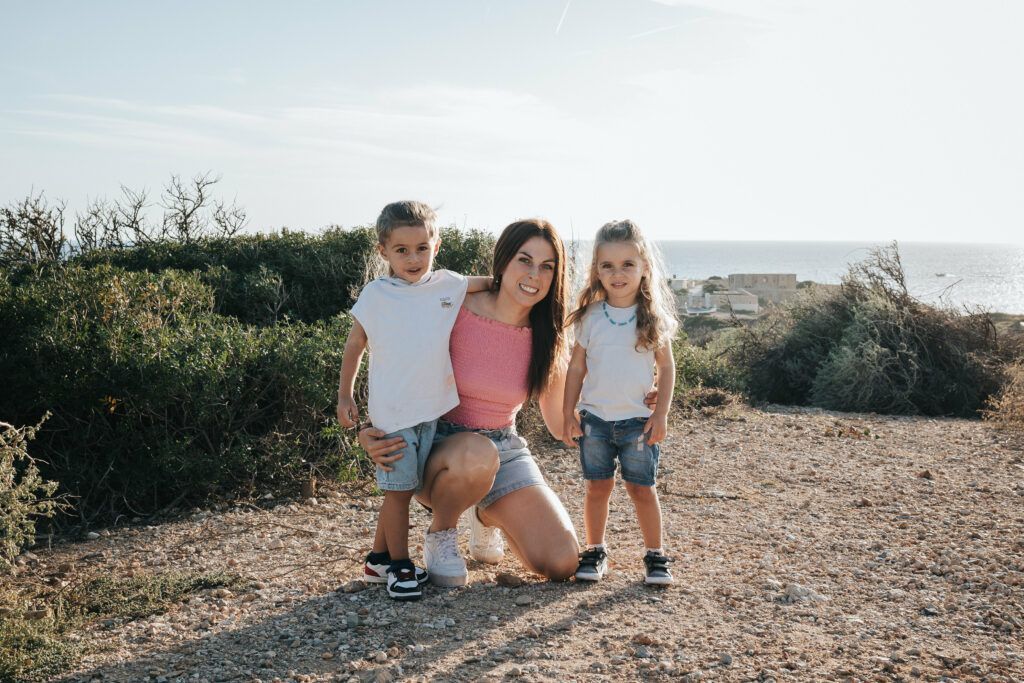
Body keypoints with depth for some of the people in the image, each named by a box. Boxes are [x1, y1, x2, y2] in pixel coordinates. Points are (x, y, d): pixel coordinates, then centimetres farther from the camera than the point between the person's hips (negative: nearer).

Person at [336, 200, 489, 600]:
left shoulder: (448, 285, 2)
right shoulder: (375, 296, -5)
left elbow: (492, 284, 21)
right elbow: (354, 346, 4)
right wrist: (345, 396, 3)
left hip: (432, 408, 4)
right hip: (392, 412, -3)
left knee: (403, 489, 13)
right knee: (399, 489, 1)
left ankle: (379, 559, 28)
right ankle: (399, 566, 16)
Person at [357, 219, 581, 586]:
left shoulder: (547, 339, -3)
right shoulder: (456, 311, -15)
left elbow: (561, 427, 3)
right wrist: (372, 433, -22)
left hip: (505, 449, 4)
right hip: (440, 445, -4)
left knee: (561, 564, -13)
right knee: (478, 455, -42)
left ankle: (488, 514, 19)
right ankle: (439, 532, -7)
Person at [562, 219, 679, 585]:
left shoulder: (654, 318, -2)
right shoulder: (591, 317, 0)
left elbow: (666, 367, 3)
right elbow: (577, 367, 5)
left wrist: (661, 414, -3)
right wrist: (568, 413, 2)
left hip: (638, 419, -1)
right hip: (595, 417, 1)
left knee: (641, 487, 3)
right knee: (598, 486, 6)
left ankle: (655, 555, 16)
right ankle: (595, 551, 20)